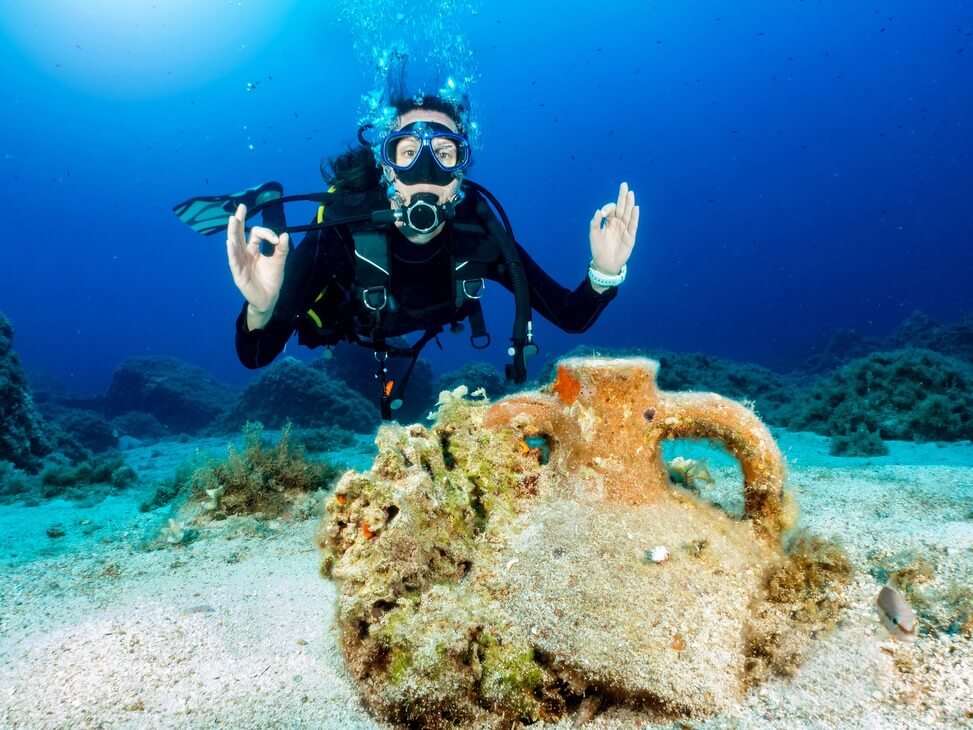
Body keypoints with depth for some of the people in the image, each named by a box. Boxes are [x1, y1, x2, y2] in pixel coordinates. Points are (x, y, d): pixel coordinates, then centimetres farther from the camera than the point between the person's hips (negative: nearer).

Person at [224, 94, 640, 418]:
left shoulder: (480, 233, -33)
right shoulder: (339, 234, -42)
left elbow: (571, 318, -29)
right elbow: (255, 357, -43)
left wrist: (604, 274, -50)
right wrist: (261, 310, -65)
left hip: (408, 356, 3)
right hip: (340, 354, -2)